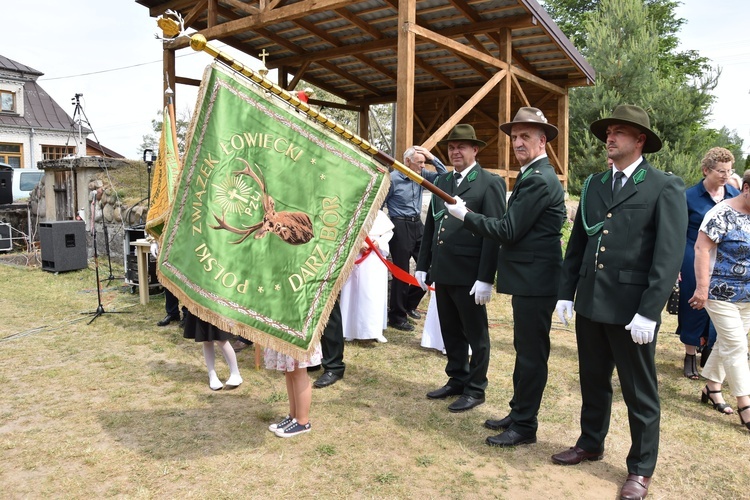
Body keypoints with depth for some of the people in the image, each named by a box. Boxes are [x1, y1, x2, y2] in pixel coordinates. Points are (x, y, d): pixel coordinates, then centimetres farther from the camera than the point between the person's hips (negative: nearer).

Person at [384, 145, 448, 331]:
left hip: (418, 224, 6)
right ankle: (397, 317, 15)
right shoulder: (393, 178, -10)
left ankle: (410, 303, 28)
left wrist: (433, 158, -6)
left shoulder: (421, 175, 3)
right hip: (400, 226, -6)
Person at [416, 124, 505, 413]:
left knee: (476, 335, 9)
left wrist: (486, 278, -18)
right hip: (442, 272, 7)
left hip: (469, 274, -6)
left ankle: (475, 389, 23)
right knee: (450, 332, 17)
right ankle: (457, 380, 34)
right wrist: (423, 265, 12)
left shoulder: (490, 183, -7)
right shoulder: (441, 182, 13)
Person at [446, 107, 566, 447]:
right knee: (525, 350, 19)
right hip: (529, 279, 11)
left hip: (535, 281, -11)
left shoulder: (539, 180, -18)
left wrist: (464, 215, -11)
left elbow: (508, 231, -20)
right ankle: (518, 412, 32)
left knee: (531, 353, 1)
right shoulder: (534, 176, 16)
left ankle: (524, 426, 14)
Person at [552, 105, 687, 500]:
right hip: (590, 303, 5)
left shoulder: (665, 187, -6)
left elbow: (670, 255, -13)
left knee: (640, 393, 9)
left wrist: (649, 311, -18)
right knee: (592, 381, 19)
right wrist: (565, 293, 7)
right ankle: (591, 443, 39)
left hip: (632, 308, -5)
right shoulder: (593, 185, 10)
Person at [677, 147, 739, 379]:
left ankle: (710, 351, 25)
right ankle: (690, 356, 21)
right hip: (695, 262, -3)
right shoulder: (690, 196, -6)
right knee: (694, 307, 6)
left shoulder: (734, 195, 4)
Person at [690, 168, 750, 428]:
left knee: (727, 343, 14)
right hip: (722, 292, -7)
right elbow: (702, 249, -18)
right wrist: (702, 288, -23)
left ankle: (711, 388, 29)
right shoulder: (723, 213, -14)